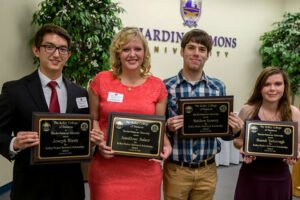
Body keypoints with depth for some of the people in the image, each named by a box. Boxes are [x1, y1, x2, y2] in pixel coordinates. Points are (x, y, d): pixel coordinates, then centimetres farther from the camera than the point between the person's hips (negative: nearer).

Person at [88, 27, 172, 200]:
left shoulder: (157, 86, 2)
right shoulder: (101, 80, -1)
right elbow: (93, 120, 7)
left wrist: (166, 145, -10)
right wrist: (99, 142, -11)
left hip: (145, 169, 1)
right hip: (107, 168, -1)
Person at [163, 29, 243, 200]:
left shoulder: (218, 87, 1)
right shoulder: (166, 87, -7)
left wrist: (234, 129, -12)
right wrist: (168, 127, -22)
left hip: (207, 170, 3)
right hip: (176, 169, -2)